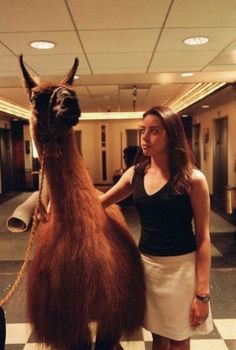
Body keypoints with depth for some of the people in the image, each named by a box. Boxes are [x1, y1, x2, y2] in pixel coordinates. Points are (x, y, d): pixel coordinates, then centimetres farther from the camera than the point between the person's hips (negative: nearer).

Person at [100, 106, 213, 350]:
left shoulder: (192, 179, -14)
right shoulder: (135, 174, -1)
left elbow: (203, 237, -12)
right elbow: (97, 204, 7)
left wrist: (202, 293, -13)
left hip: (181, 267, -3)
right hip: (146, 264, 4)